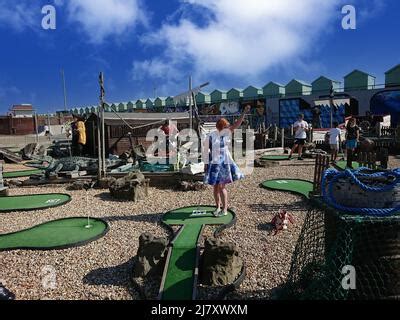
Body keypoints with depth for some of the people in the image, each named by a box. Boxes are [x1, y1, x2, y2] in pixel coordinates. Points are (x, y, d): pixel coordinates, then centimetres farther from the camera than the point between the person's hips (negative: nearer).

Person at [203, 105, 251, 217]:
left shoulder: (227, 133, 0)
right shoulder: (211, 136, -6)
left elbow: (237, 124, -10)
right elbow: (206, 150, -1)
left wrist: (244, 112, -18)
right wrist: (206, 163, -1)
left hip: (225, 163, 0)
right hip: (214, 164, 0)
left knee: (222, 186, -3)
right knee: (216, 187, 9)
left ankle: (224, 210, 6)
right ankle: (218, 207, 26)